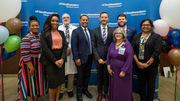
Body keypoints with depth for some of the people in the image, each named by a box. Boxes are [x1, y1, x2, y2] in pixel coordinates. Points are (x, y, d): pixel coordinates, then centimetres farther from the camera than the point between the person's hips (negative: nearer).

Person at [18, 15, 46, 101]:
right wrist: (31, 67, -19)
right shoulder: (26, 38, -16)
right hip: (30, 64, -7)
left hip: (39, 64, 7)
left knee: (37, 82, 18)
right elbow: (24, 55, -20)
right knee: (30, 83, 8)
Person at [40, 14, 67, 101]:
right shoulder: (44, 33, 0)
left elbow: (65, 45, 4)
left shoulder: (61, 33, 12)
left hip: (61, 59, 4)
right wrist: (55, 61, -12)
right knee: (53, 82, -2)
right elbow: (45, 48, -9)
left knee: (59, 81, 7)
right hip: (50, 60, -4)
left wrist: (62, 59, -10)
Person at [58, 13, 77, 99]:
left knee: (71, 72, 6)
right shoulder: (58, 28, 9)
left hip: (72, 53, 0)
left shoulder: (75, 29, 9)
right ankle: (61, 90, 19)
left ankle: (70, 90, 22)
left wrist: (69, 48, -10)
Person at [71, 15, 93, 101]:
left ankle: (85, 89, 37)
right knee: (80, 76, 8)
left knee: (87, 75, 17)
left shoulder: (90, 31, 10)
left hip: (90, 57, 5)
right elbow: (74, 46, -13)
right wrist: (76, 58, -17)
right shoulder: (76, 31, -7)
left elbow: (92, 44, 11)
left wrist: (93, 55, 6)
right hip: (81, 58, -5)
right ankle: (79, 92, 27)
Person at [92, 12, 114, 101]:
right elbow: (93, 46, 0)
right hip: (98, 58, 0)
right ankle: (99, 93, 29)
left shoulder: (112, 30, 2)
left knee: (106, 76, 10)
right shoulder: (95, 31, 2)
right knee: (99, 76, 12)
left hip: (108, 58, 0)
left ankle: (106, 93, 29)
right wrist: (98, 58, -8)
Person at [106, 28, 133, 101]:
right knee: (114, 88, 14)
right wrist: (108, 67, -1)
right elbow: (108, 56, 9)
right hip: (113, 71, 5)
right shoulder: (112, 44, 6)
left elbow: (129, 59, -15)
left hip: (123, 71, -4)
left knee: (123, 89, 8)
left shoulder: (127, 44, -10)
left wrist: (124, 71, -16)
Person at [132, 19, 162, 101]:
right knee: (141, 83, 12)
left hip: (151, 66, -2)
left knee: (151, 84, 9)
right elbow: (132, 50, 1)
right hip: (139, 65, 3)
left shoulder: (156, 37, -1)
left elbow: (156, 52, -10)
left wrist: (147, 64, -15)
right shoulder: (136, 36, 8)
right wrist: (137, 62, -10)